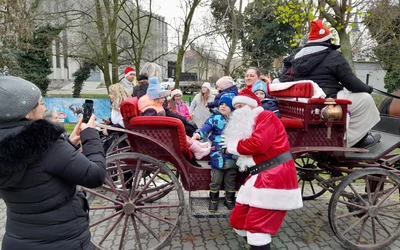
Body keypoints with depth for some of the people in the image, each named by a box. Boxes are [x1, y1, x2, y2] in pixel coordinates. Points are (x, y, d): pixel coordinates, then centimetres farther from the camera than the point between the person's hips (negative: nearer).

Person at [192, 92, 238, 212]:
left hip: (232, 156, 2)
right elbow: (206, 127, -16)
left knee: (230, 180, 16)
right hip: (217, 155, -2)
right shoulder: (215, 118, -3)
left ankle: (229, 200, 35)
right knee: (215, 180, 11)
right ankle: (213, 200, 30)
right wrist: (198, 134, -34)